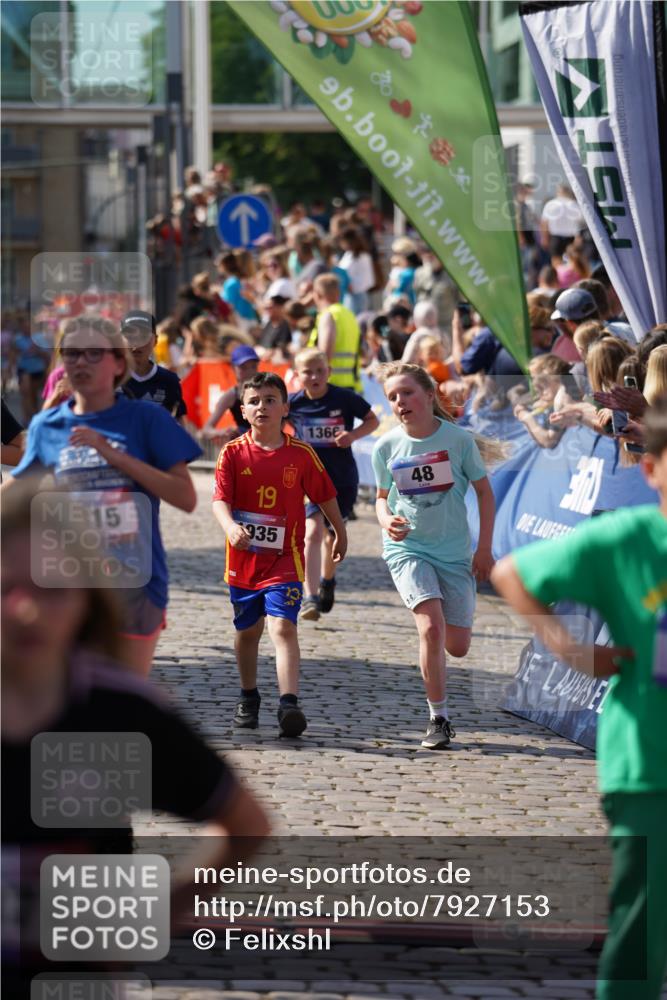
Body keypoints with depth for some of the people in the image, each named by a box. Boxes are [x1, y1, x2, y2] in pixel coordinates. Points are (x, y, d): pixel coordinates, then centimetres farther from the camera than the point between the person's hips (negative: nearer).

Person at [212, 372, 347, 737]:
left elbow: (325, 495, 12)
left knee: (283, 626, -18)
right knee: (247, 631, 17)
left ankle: (289, 705, -28)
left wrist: (340, 534, 23)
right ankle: (248, 697, 38)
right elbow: (220, 499, -15)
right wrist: (230, 527, -35)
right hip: (243, 558, 2)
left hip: (284, 559, -2)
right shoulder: (233, 453, -3)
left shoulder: (301, 454, -2)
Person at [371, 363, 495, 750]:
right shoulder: (387, 447, -5)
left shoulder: (458, 439, -10)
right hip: (407, 548, -1)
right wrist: (387, 520, -12)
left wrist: (484, 550, -1)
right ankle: (439, 719, -10)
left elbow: (484, 491, 1)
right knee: (431, 626, -22)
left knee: (457, 646, 1)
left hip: (454, 551, 1)